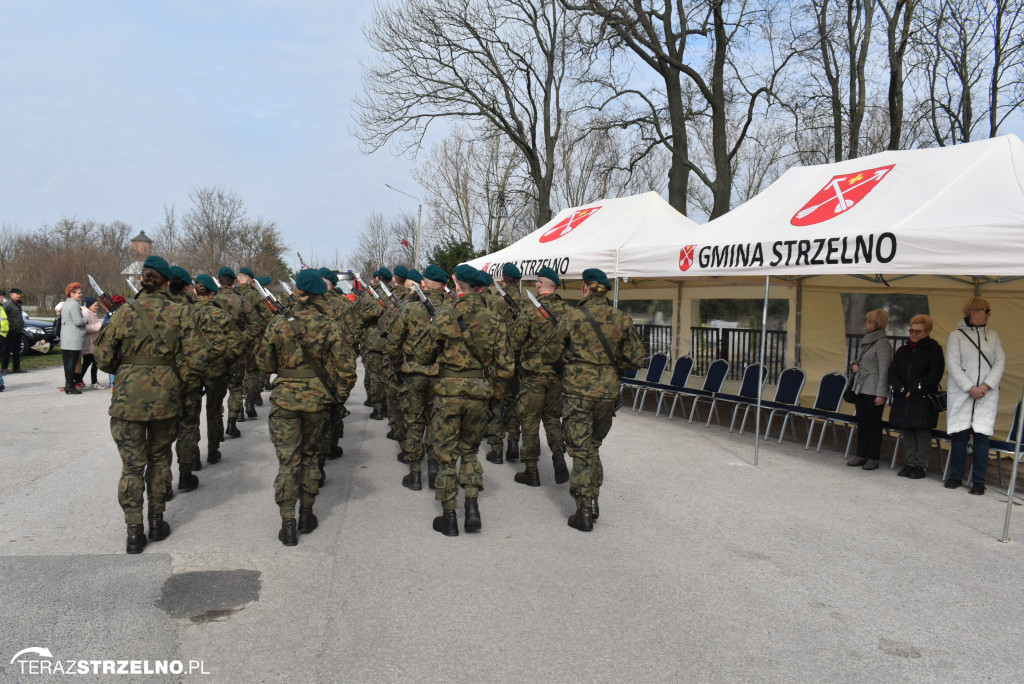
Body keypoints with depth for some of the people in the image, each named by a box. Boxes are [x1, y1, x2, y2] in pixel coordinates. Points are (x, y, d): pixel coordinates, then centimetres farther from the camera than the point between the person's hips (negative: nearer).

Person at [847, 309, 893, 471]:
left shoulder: (882, 343, -12)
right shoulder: (866, 341, 14)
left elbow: (884, 370, -15)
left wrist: (881, 394, -17)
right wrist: (853, 365, 4)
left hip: (873, 392, -8)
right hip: (861, 389, 9)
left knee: (873, 424, -1)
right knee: (861, 423, 11)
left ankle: (873, 458, 5)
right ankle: (861, 455, 19)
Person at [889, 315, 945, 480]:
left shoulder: (934, 349, -2)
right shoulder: (902, 350, 14)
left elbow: (935, 375, -11)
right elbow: (892, 372, 7)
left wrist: (914, 390, -15)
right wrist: (901, 389, -10)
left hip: (923, 400, -5)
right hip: (903, 399, 5)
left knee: (923, 433, -2)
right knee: (907, 432, 9)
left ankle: (922, 465, 8)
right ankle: (911, 463, 20)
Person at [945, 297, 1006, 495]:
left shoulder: (993, 336, 11)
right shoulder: (956, 335, 2)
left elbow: (1000, 362, 3)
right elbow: (953, 364, -5)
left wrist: (986, 385, -10)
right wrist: (970, 388, -13)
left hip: (986, 395, 2)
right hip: (961, 395, -2)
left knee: (982, 436, -1)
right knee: (959, 435, 1)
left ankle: (979, 480, 6)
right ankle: (956, 476, 14)